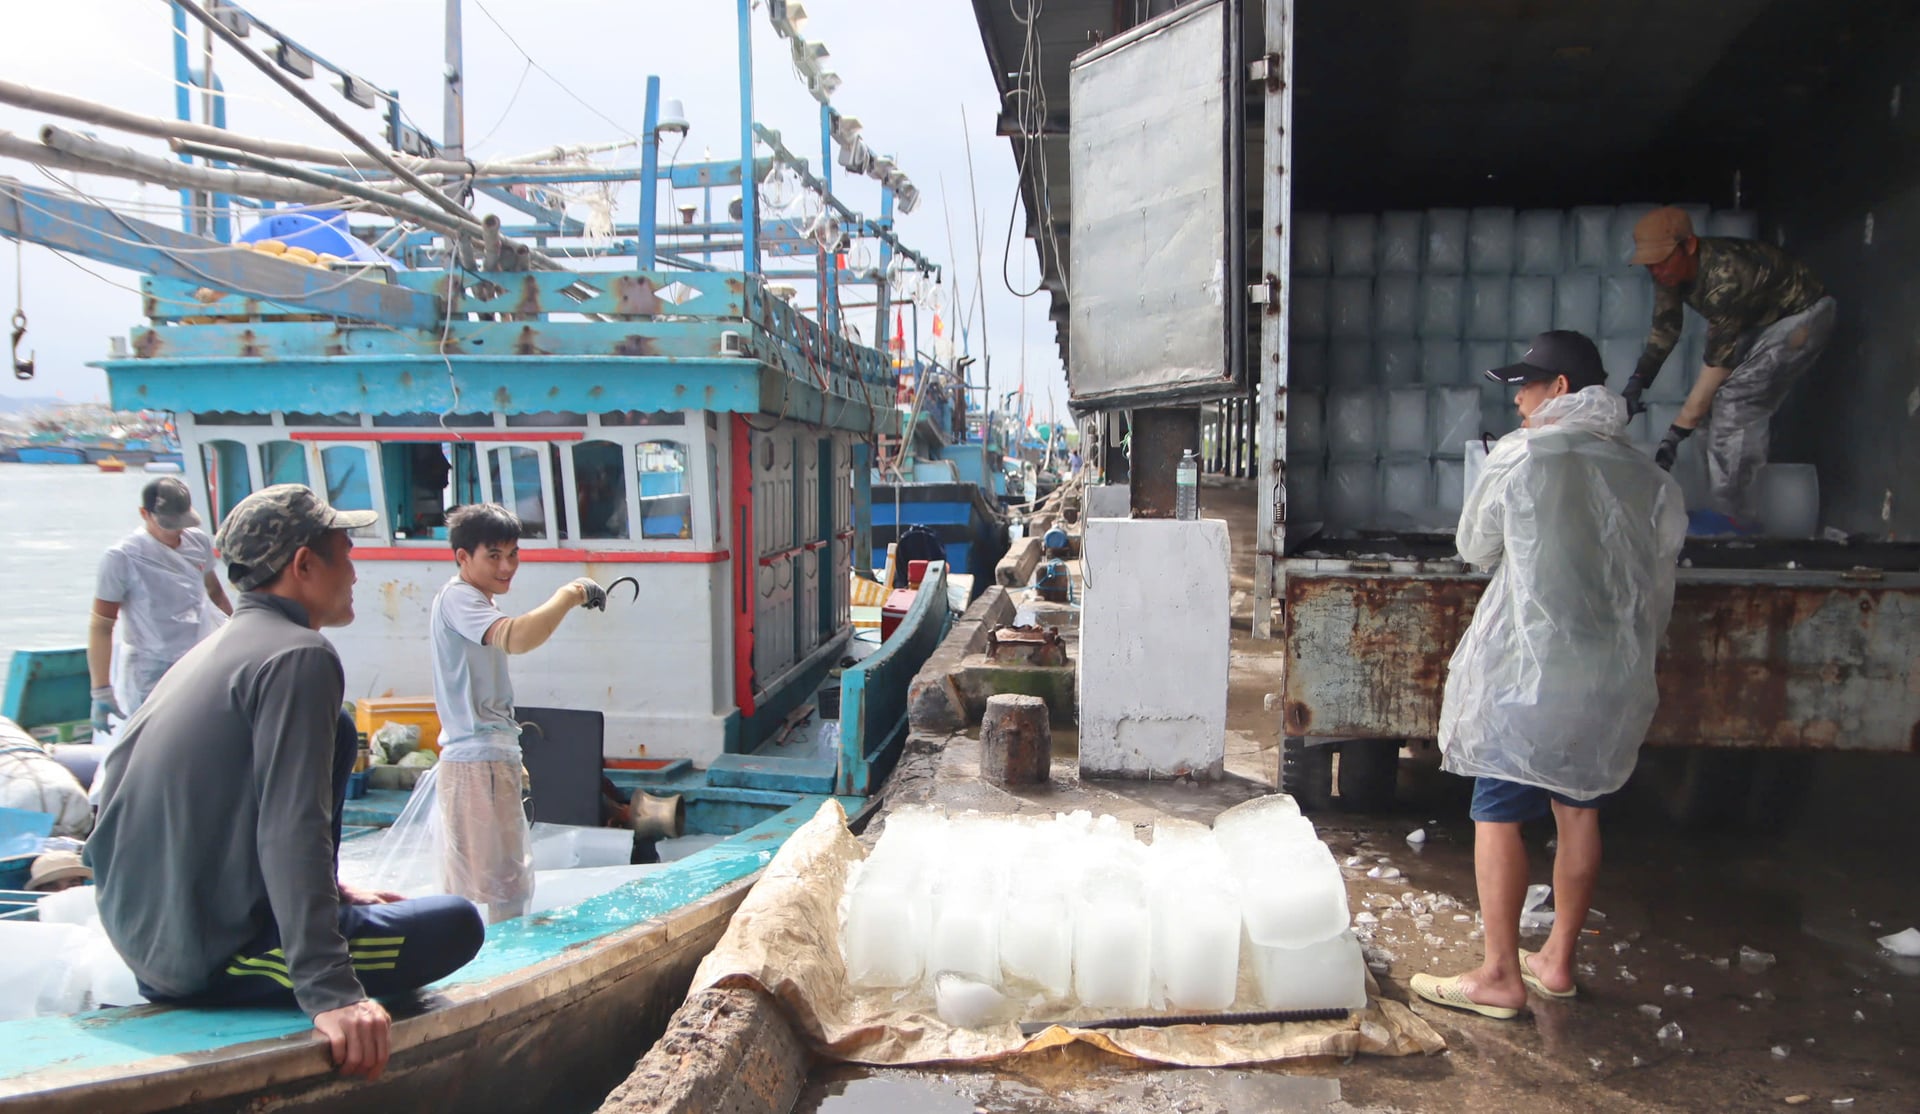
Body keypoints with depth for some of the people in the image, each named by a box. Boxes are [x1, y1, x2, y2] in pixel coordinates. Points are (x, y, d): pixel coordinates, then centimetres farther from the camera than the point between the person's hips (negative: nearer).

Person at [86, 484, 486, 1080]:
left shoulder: (213, 651, 12)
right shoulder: (298, 655, -16)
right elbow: (291, 830, -26)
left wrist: (329, 889, 22)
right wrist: (329, 992, -28)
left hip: (138, 934, 9)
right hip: (204, 959, -9)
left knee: (332, 736, 16)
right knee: (458, 924, -4)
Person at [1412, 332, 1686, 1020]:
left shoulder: (1522, 456, -7)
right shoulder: (1650, 479, 7)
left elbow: (1476, 548, 5)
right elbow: (1659, 590, 12)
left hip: (1529, 672, -6)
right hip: (1614, 678, 6)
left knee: (1498, 813, 2)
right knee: (1579, 810, 16)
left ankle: (1500, 976, 7)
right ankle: (1557, 961, 27)